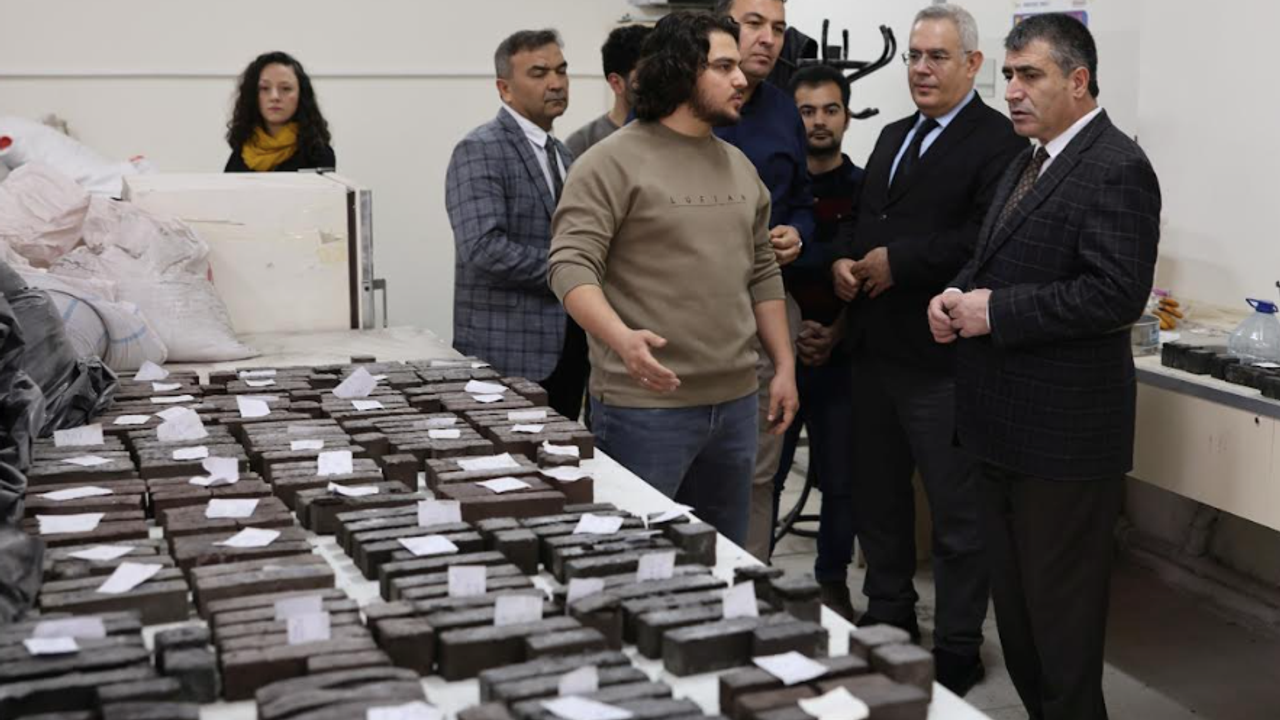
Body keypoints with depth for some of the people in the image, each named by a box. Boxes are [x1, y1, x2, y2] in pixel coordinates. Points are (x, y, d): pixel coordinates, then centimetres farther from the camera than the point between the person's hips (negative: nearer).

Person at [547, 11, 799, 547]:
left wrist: (785, 366, 14)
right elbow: (571, 266, -16)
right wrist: (622, 339, -32)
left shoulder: (739, 166, 14)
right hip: (646, 406, -7)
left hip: (736, 401, 7)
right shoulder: (615, 162, -8)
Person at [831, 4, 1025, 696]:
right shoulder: (893, 137, 17)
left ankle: (957, 653, 17)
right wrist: (845, 258, 1)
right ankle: (887, 622, 36)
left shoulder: (998, 142, -12)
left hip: (941, 359, -9)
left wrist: (899, 262, -20)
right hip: (876, 348, 9)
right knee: (877, 496, 19)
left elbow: (989, 239, -24)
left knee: (957, 511, 4)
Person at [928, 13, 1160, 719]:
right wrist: (957, 296, 0)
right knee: (1014, 598, 18)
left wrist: (994, 312, -20)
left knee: (1060, 605, 3)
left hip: (1064, 429, -9)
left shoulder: (1116, 169, -15)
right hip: (1007, 423, 9)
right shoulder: (1028, 162, 15)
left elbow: (1116, 292, -24)